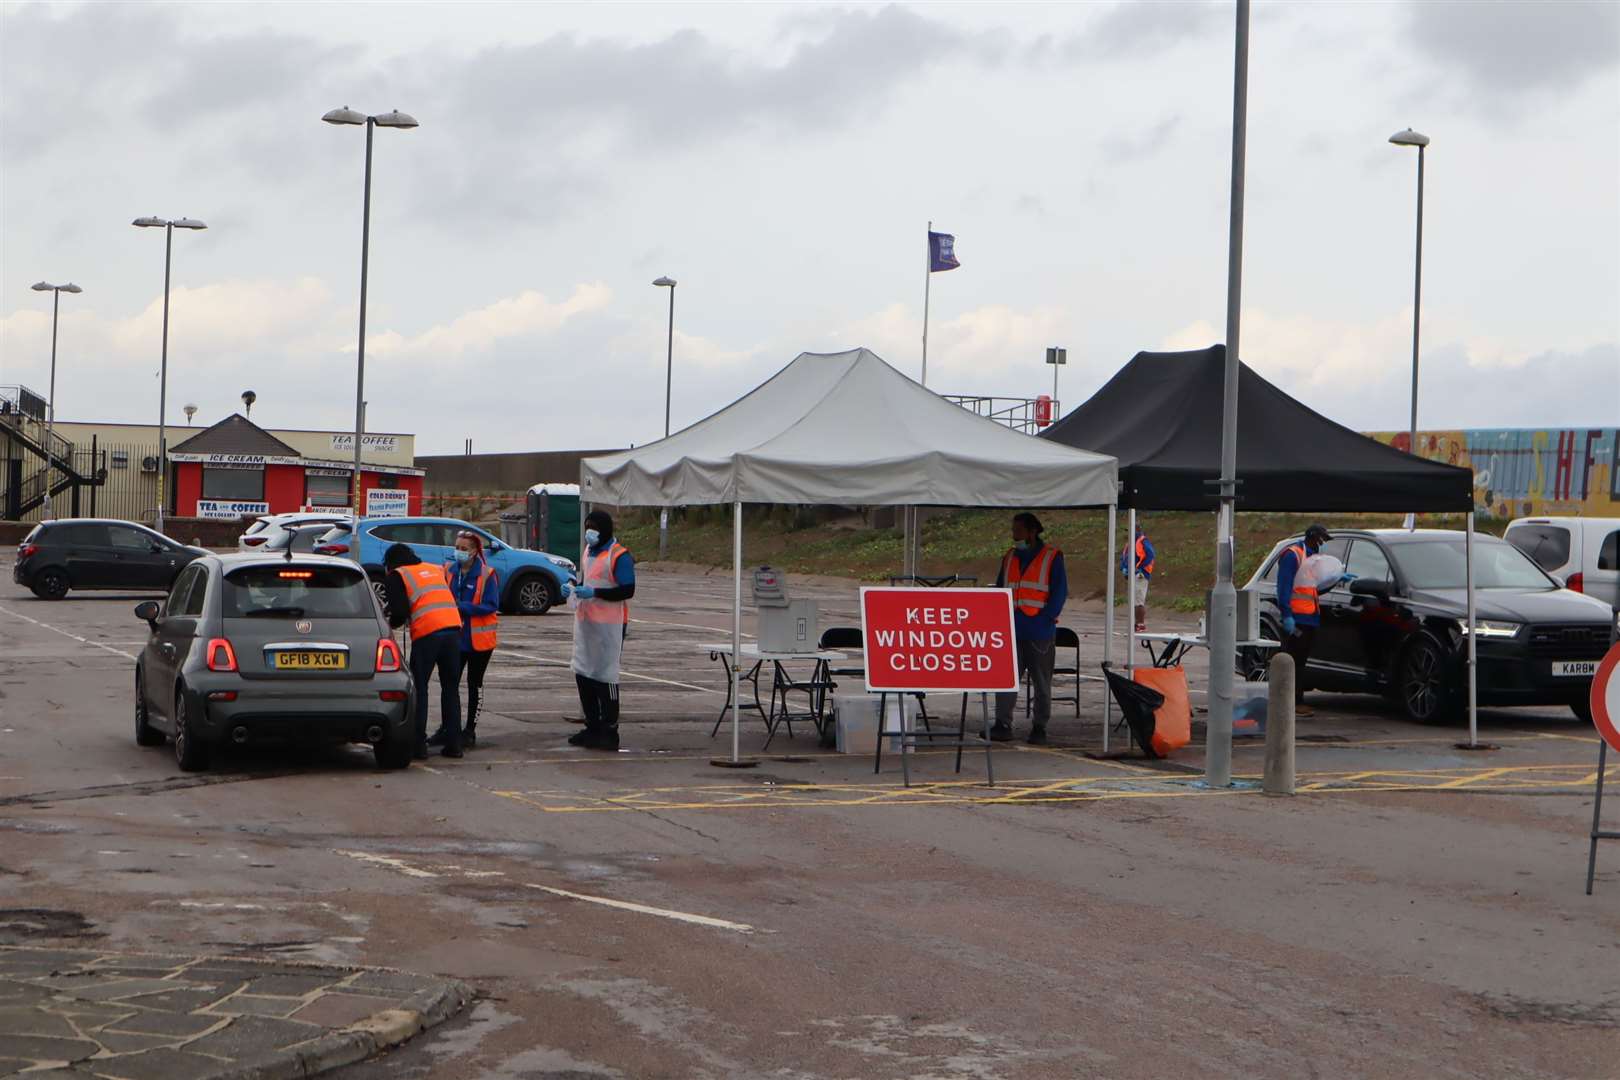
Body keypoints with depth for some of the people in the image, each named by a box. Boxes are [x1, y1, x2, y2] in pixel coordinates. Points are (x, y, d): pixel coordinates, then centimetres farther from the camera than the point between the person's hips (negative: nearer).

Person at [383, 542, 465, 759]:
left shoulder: (397, 576, 7)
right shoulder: (436, 569, 26)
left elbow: (400, 612, -4)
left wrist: (392, 623, 18)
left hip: (426, 633, -5)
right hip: (453, 627, 5)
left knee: (419, 688, 5)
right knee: (450, 688, 13)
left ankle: (418, 745, 2)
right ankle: (453, 745, 11)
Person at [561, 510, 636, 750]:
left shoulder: (619, 556, -11)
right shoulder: (588, 552, 17)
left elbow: (627, 590, -17)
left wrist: (595, 593, -23)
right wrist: (573, 588, 5)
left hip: (609, 623, -9)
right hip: (585, 620, 9)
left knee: (605, 676, -8)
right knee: (583, 673, 11)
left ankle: (609, 732, -4)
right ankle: (593, 727, 21)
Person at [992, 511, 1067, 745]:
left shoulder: (1052, 557, 0)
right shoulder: (1010, 557, 14)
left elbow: (1060, 591, -4)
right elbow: (999, 589, 17)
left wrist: (1046, 617, -13)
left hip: (1040, 632, -4)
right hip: (1012, 631, 4)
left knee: (1041, 681, 4)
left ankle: (1039, 728, 10)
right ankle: (1002, 724, -3)